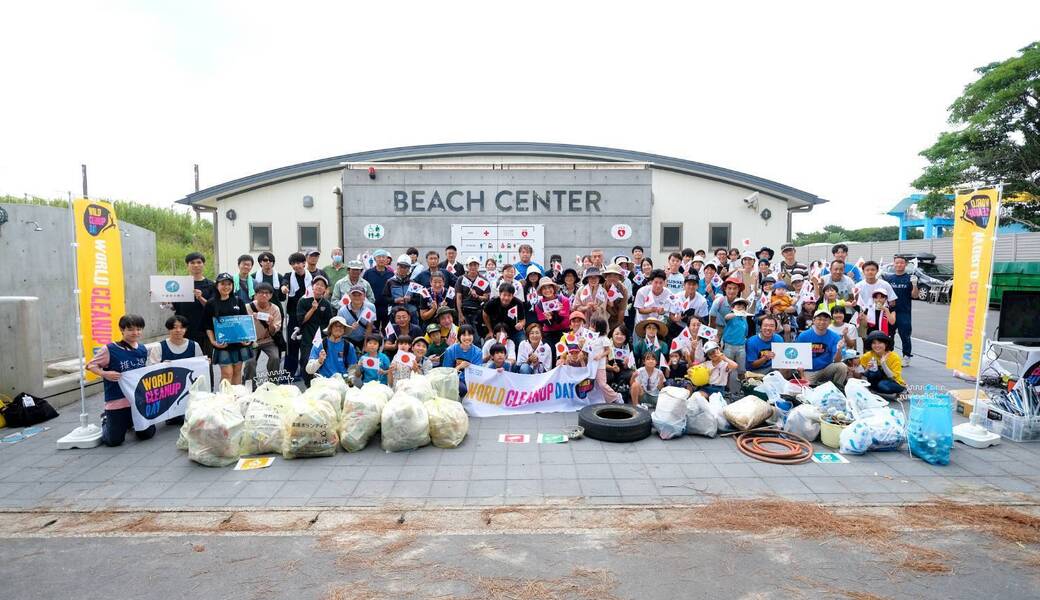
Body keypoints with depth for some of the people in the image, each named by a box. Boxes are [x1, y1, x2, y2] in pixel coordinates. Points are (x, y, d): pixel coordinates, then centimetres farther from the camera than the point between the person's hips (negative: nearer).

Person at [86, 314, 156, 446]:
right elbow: (90, 365, -4)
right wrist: (105, 374, -19)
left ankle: (130, 422, 39)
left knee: (147, 434, 7)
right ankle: (106, 421, 36)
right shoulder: (109, 349, -12)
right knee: (114, 440, 3)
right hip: (117, 401, -4)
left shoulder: (143, 350, 4)